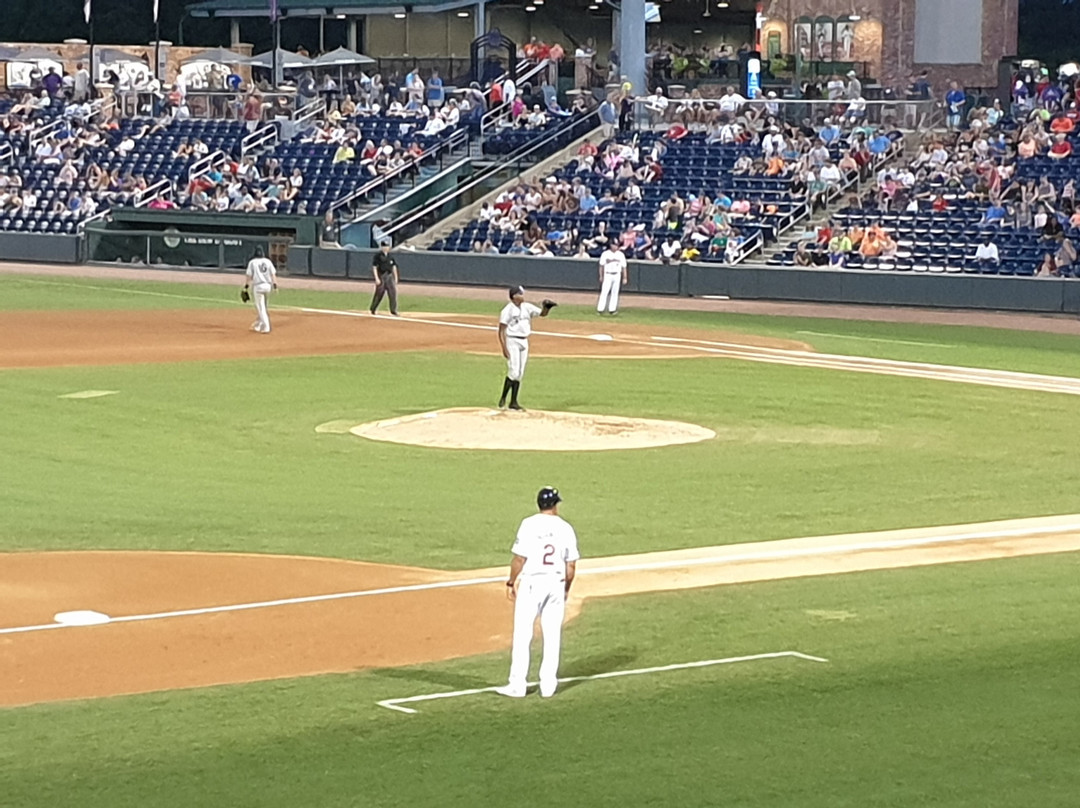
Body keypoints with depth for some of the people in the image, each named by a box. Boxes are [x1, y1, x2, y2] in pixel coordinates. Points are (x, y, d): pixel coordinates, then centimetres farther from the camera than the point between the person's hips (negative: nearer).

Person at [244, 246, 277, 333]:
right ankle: (257, 325, 27)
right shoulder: (268, 261, 7)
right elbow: (273, 274, 2)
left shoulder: (252, 262, -3)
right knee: (261, 307, 19)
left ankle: (266, 327, -10)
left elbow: (249, 276, -5)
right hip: (268, 286, 4)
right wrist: (275, 286, 1)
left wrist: (246, 287, 2)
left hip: (257, 286, -4)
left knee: (260, 307, -3)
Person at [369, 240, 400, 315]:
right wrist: (376, 278, -16)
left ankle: (393, 311, 0)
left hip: (389, 276, 5)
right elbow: (374, 267, -9)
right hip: (381, 276, -5)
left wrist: (395, 277, 12)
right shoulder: (378, 255, -6)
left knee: (393, 292, -3)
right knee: (379, 293, 0)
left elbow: (394, 267, 17)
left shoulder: (390, 256, 11)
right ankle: (373, 310, 17)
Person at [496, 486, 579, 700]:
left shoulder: (529, 524, -7)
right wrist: (566, 588, 18)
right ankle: (548, 685, 10)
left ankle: (517, 685, -2)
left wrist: (511, 582, 1)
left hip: (530, 583, -3)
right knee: (552, 636, 9)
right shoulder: (565, 528, 2)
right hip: (556, 584, 3)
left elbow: (519, 558, -10)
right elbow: (571, 565, 5)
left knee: (522, 634, 0)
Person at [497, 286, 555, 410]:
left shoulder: (527, 307, 8)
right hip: (512, 341, -7)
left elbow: (542, 313, 14)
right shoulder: (507, 310, -11)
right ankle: (503, 398, 0)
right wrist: (504, 348, -20)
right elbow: (501, 331, -13)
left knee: (519, 373, 6)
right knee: (513, 371, -13)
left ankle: (513, 402, 10)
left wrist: (547, 307, -9)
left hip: (524, 342, 7)